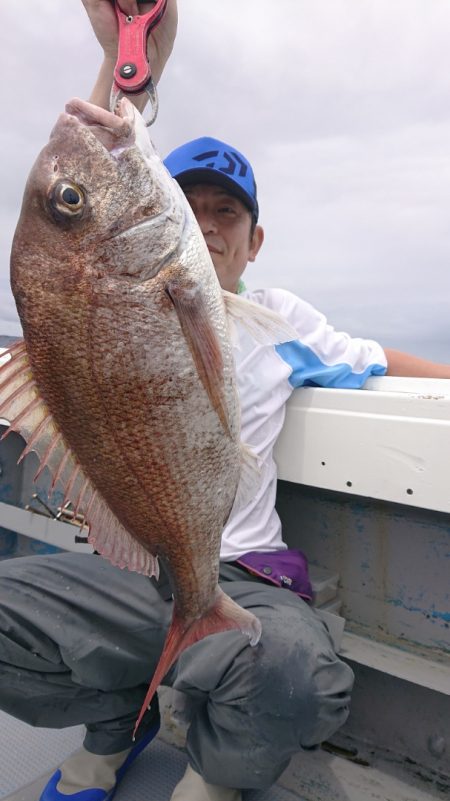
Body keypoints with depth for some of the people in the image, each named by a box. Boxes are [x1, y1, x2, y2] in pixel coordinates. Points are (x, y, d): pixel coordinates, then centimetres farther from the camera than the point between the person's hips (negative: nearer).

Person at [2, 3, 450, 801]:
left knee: (296, 671, -33)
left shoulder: (282, 318, 8)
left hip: (242, 579, 0)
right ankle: (118, 720, 10)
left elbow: (373, 359, 18)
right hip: (122, 575, 1)